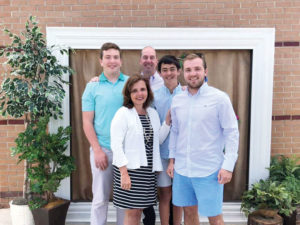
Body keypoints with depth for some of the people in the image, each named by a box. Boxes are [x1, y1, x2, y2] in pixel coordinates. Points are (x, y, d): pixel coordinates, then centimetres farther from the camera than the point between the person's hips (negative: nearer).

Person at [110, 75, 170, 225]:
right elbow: (116, 145, -14)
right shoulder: (123, 113, -10)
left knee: (139, 210, 14)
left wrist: (168, 119, 2)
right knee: (132, 212, 3)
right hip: (129, 168, -6)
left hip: (148, 170, 6)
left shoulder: (153, 113, 10)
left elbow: (159, 139, 11)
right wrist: (124, 173, -18)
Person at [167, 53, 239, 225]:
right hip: (182, 170, 5)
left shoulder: (220, 98, -8)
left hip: (209, 171, -4)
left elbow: (232, 133, -8)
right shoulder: (177, 100, 6)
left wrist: (228, 166, -13)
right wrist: (172, 159, 11)